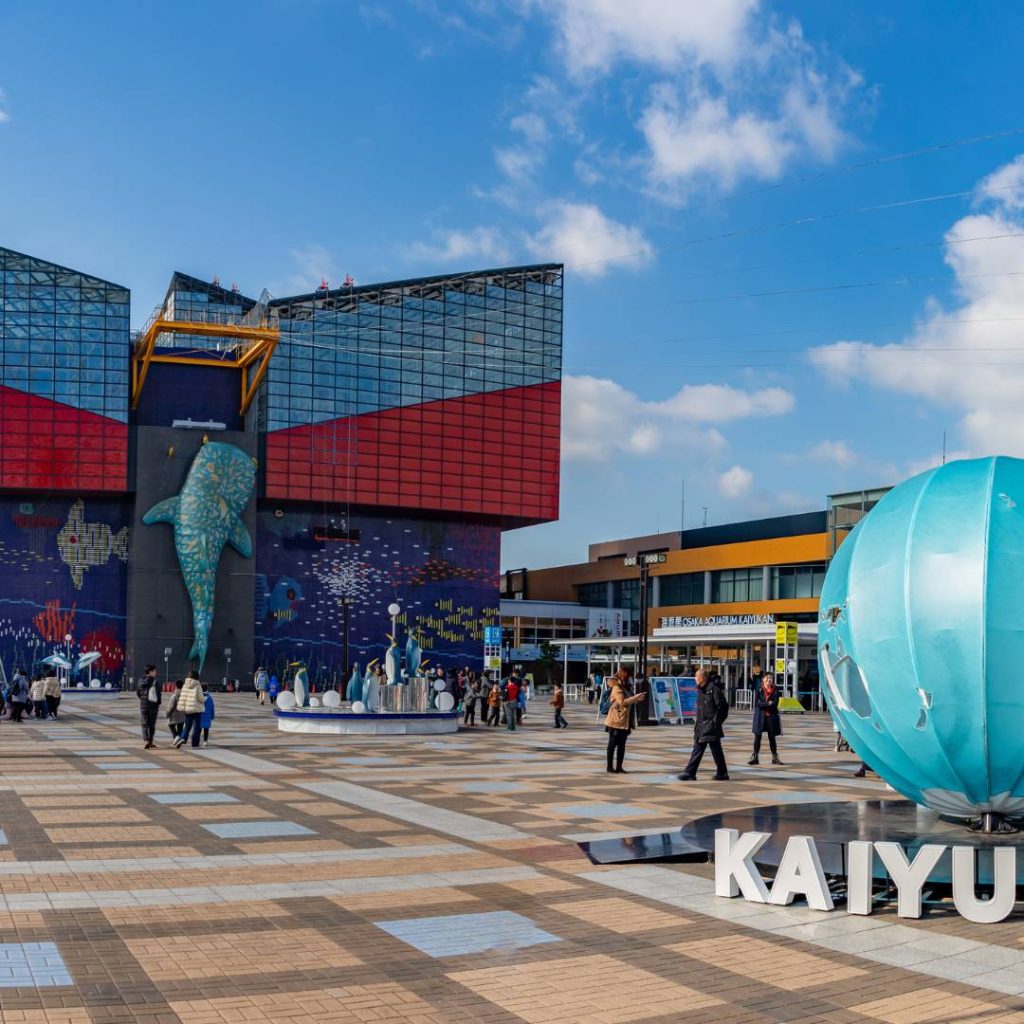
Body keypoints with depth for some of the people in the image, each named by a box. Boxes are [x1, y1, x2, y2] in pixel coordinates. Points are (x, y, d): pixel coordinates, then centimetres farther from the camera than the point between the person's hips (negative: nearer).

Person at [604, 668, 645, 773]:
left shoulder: (627, 687, 13)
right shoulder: (617, 688, -12)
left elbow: (630, 701, 17)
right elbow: (622, 702, -23)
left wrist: (638, 699, -2)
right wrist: (636, 697, -27)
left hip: (625, 721, 7)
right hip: (616, 721, -7)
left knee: (622, 744, 8)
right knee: (613, 743, 0)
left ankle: (619, 767, 11)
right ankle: (610, 766, 7)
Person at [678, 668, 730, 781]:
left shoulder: (714, 689, -13)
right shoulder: (701, 690, 13)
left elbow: (722, 707, -15)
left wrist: (715, 722, -15)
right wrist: (697, 723, 16)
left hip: (711, 726, -9)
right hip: (701, 727, 9)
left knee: (716, 750, -1)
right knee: (697, 749, 8)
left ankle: (722, 774, 10)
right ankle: (689, 773, 8)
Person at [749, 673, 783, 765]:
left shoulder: (775, 690, 3)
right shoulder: (758, 690, 1)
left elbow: (775, 704, -8)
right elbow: (757, 704, -9)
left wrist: (763, 704, -11)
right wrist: (768, 703, -13)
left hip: (772, 716, 1)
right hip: (760, 716, -1)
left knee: (772, 737, 7)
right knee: (757, 737, -2)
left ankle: (775, 758, 15)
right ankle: (755, 757, 4)